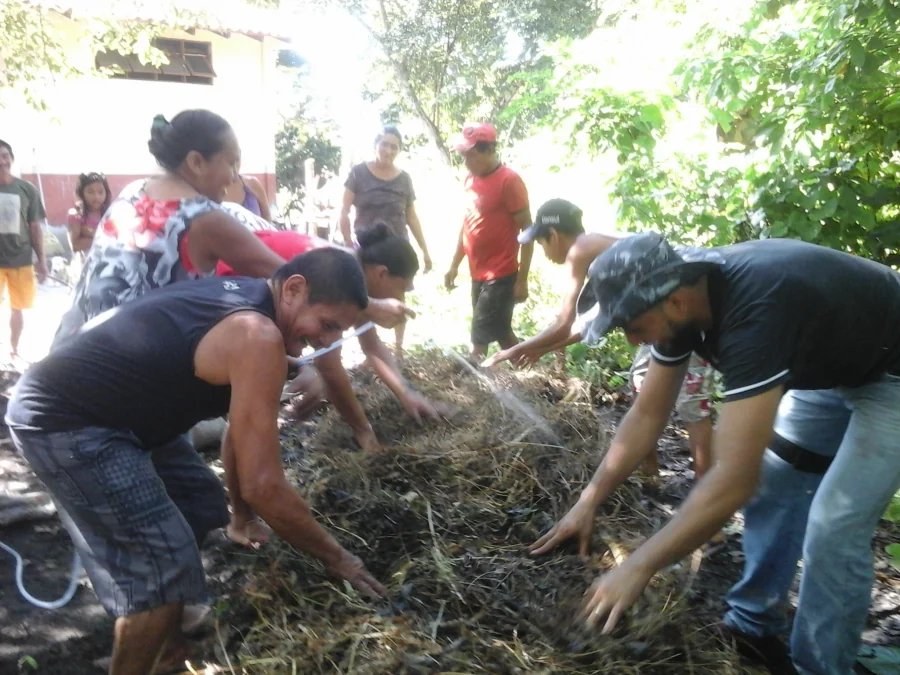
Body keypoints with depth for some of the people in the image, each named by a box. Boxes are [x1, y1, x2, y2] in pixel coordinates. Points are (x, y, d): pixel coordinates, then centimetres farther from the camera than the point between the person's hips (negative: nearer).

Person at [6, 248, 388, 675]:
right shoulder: (258, 337, -26)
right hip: (59, 420, -10)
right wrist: (335, 557, -11)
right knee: (163, 567, -10)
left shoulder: (243, 303, 5)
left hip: (106, 408, 11)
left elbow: (242, 429, 15)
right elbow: (262, 485, -25)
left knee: (200, 505, 18)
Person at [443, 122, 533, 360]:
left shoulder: (509, 180, -14)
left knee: (480, 339, -5)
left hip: (501, 276, -8)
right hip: (479, 275, 8)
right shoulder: (471, 179, 9)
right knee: (500, 333, 15)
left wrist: (522, 279, -15)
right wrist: (454, 265, 16)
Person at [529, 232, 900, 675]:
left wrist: (639, 567, -36)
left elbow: (735, 479, -43)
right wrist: (589, 502, -8)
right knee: (771, 481, 10)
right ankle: (753, 626, 25)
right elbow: (647, 415, -7)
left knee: (834, 527, -12)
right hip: (831, 363, 8)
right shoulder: (681, 296, -16)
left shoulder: (754, 311, -42)